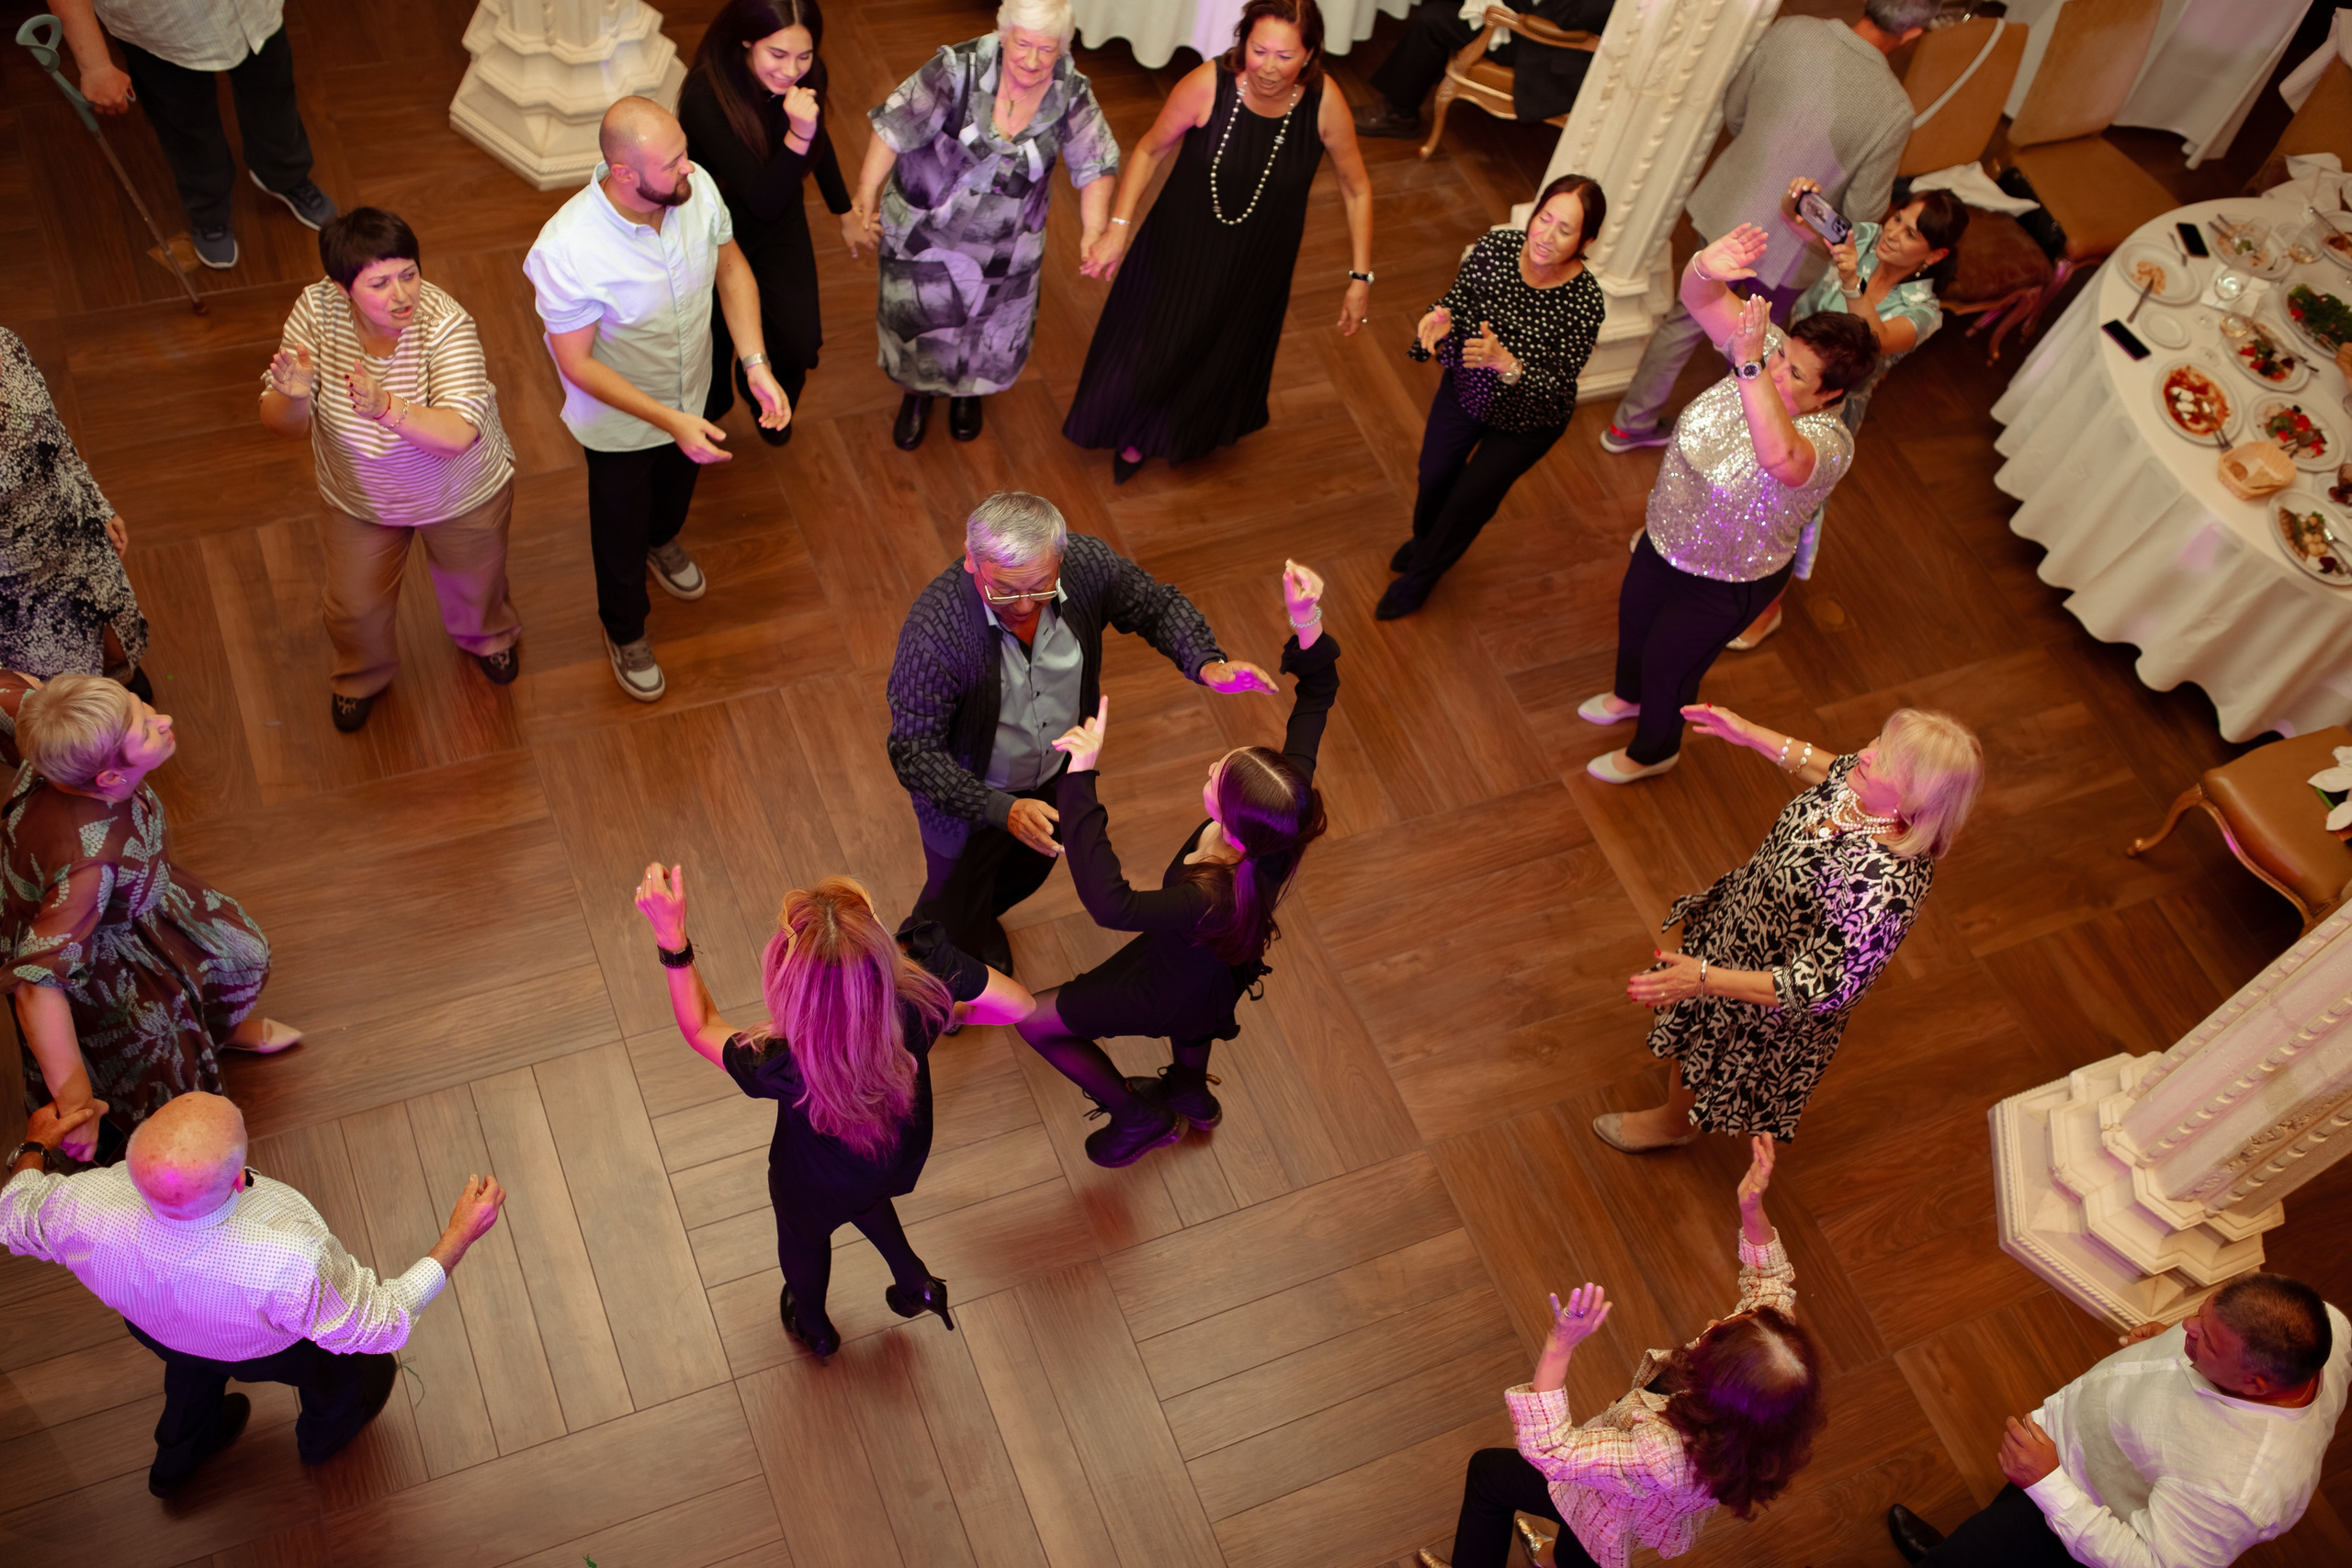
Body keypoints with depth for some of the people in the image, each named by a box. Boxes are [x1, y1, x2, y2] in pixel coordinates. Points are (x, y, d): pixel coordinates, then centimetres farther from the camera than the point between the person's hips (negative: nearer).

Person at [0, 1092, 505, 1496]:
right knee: (332, 1368, 33)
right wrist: (460, 1235, -26)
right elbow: (380, 1325, -29)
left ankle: (176, 1460, 68)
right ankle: (325, 1435, 66)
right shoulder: (290, 1267, -50)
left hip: (151, 1329, 3)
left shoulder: (82, 1211, -41)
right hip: (267, 1350, -3)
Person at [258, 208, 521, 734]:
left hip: (463, 495, -2)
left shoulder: (445, 322, -36)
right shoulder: (315, 311, -27)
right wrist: (293, 396, -46)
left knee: (473, 585, 26)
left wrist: (387, 408, -63)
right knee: (354, 608, 21)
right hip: (357, 498, 2)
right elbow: (279, 423, -22)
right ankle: (362, 674, 57)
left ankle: (486, 635, 64)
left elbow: (457, 434, -45)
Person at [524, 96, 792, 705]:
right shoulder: (567, 249, -39)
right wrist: (671, 421, -35)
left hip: (691, 392, 5)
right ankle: (625, 631, 53)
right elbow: (576, 363, -28)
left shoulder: (697, 187, -26)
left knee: (677, 484, 36)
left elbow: (731, 269, -8)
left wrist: (756, 364, -19)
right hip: (620, 418, -4)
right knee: (621, 530, 23)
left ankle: (663, 540, 72)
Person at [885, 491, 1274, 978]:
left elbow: (1159, 605, -8)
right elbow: (914, 753, -35)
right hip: (970, 794, -4)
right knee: (954, 915, 23)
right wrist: (1003, 810, -47)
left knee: (1028, 871, 35)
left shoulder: (1086, 564, -28)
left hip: (1060, 774, 5)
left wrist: (1205, 663, -27)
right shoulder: (934, 629, -41)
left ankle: (982, 922, 71)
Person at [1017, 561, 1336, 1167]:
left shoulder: (1212, 901, -51)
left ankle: (1142, 1118, 33)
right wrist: (1306, 622, -42)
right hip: (1221, 959, 7)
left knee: (1036, 1020, 13)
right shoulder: (1288, 797, -35)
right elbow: (1318, 693, -24)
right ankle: (1190, 1093, 72)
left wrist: (1082, 776, -63)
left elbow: (1107, 902, -60)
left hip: (1176, 993, -7)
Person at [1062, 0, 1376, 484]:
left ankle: (1191, 435, 62)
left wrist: (1361, 278, -10)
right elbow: (1150, 150, -11)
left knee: (1229, 352, 28)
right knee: (1148, 346, 18)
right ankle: (1133, 432, 54)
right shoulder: (1208, 84, -29)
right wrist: (1119, 227, -16)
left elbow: (1357, 189, -11)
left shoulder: (1325, 104, -26)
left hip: (1257, 262, 2)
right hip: (1180, 245, -2)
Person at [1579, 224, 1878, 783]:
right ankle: (1629, 696, 68)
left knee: (1668, 664, 19)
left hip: (1726, 584, -6)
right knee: (1633, 616, 32)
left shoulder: (1828, 444, -40)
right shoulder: (1766, 352, -22)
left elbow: (1779, 457, -64)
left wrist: (1750, 367, -67)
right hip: (1665, 538, 6)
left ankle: (1653, 752, 53)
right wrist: (1708, 266, -52)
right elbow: (1699, 299, -29)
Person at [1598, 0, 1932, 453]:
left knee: (1688, 318, 24)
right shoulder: (1893, 109, -26)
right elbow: (1863, 210, -15)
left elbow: (1733, 113, -2)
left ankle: (1629, 424, 38)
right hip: (1788, 245, -4)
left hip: (1726, 211, 4)